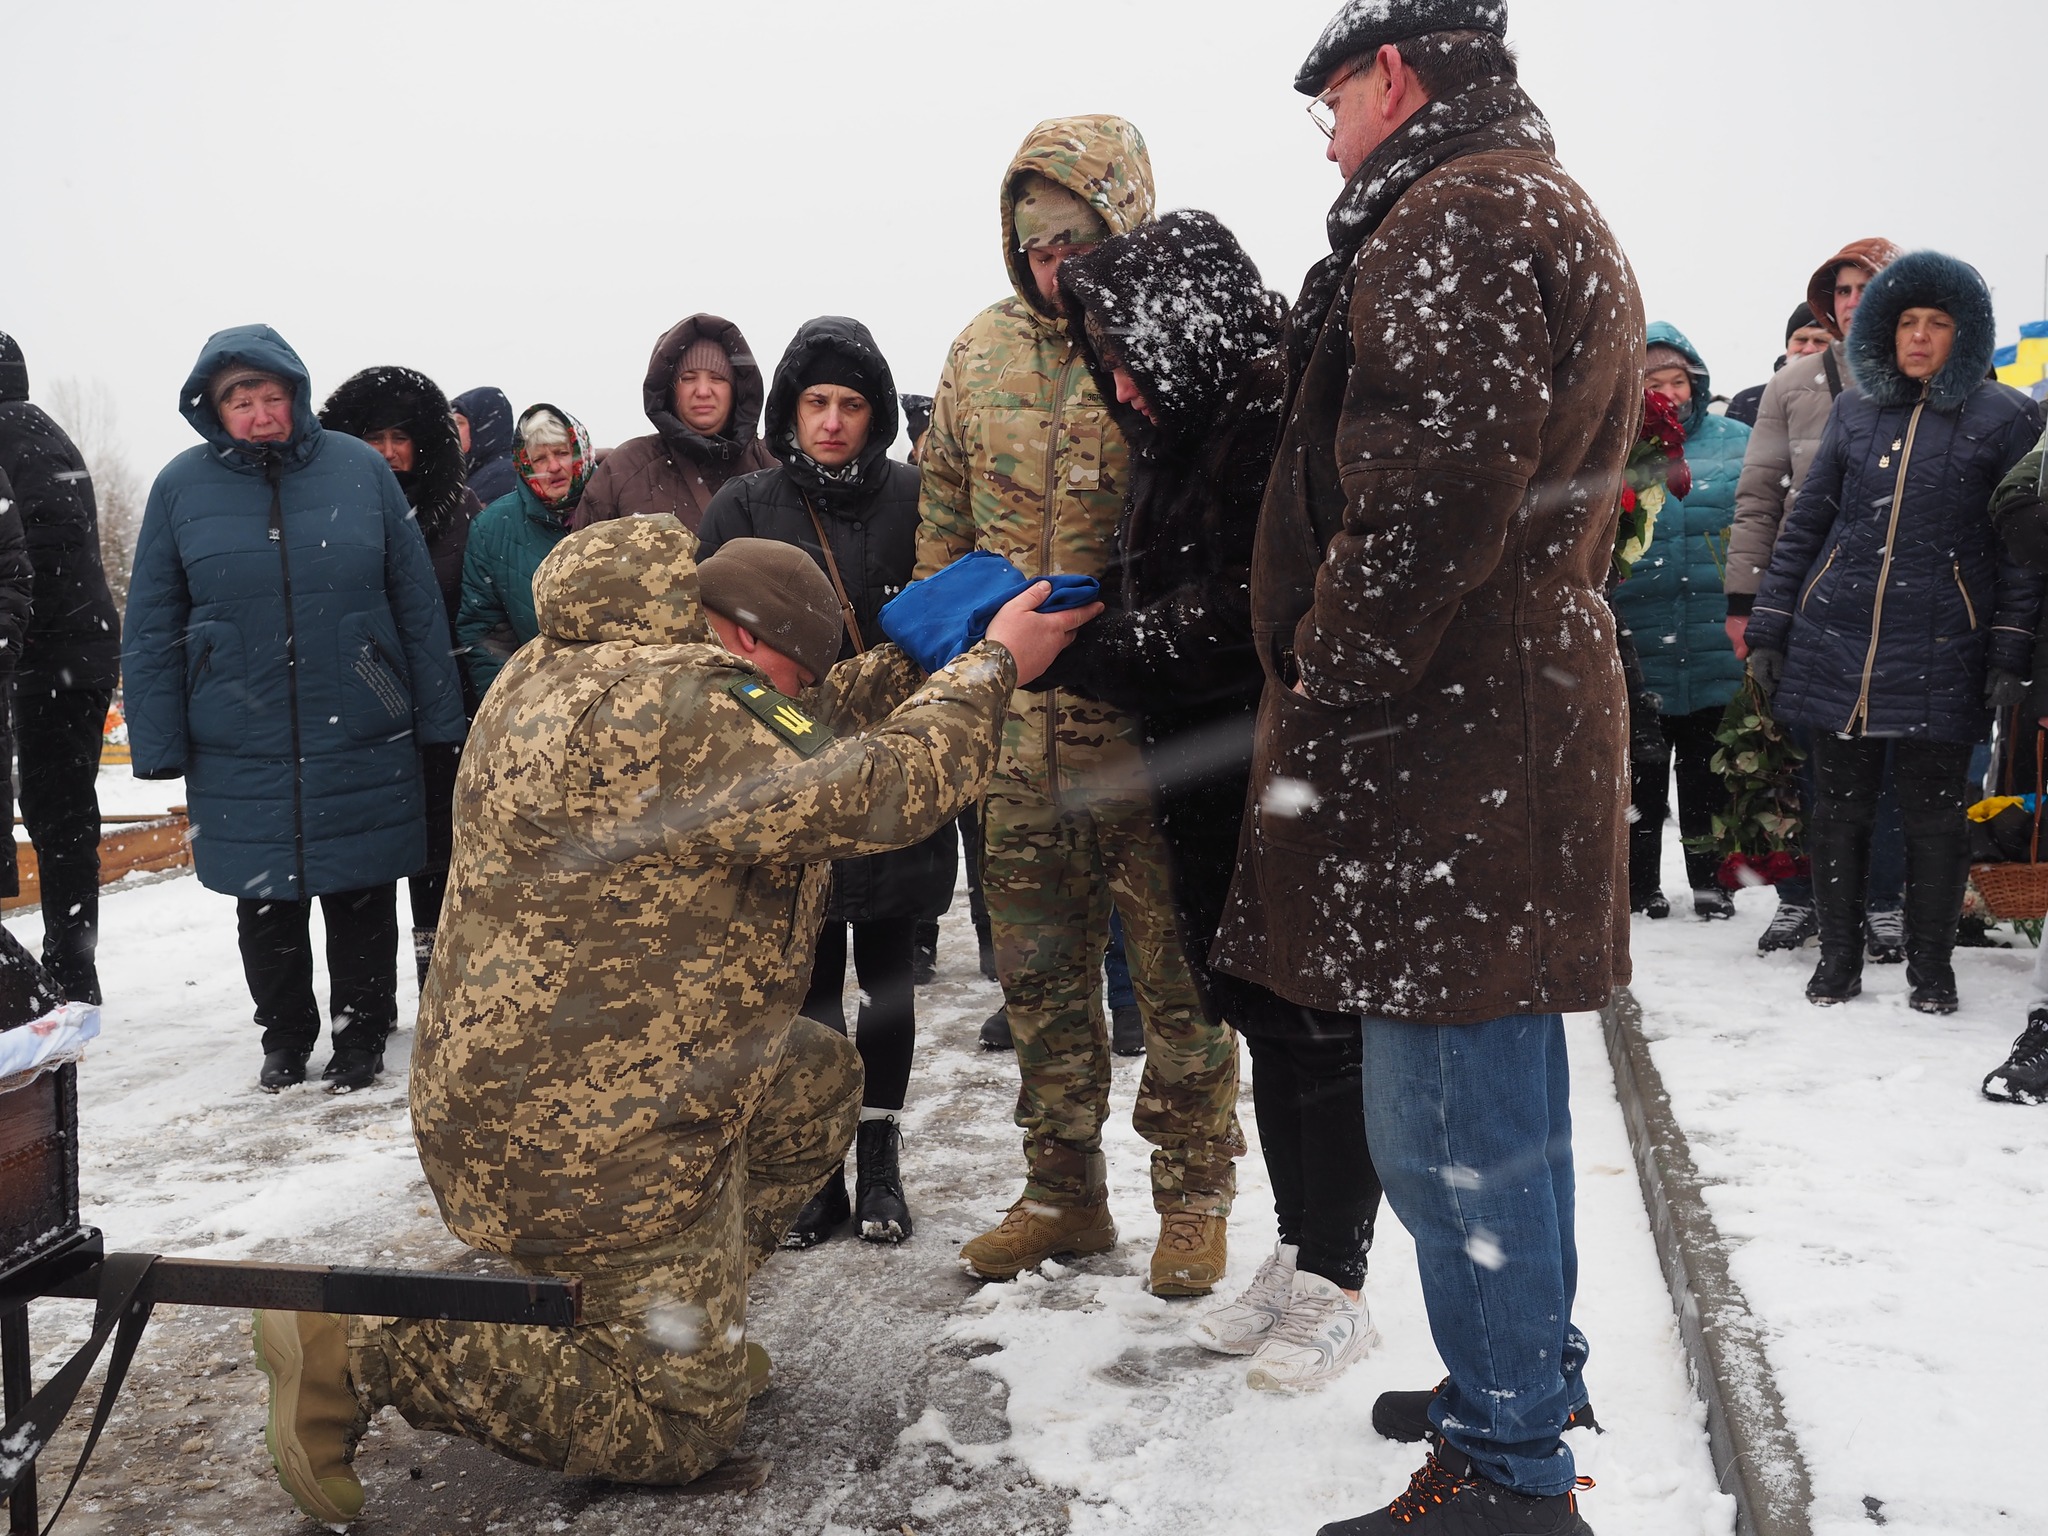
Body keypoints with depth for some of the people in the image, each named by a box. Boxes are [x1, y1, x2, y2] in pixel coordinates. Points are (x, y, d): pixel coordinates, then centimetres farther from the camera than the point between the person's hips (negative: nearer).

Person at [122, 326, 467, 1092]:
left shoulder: (361, 469, -3)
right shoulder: (182, 486, -1)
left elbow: (419, 604, 0)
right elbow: (152, 631, 3)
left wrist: (438, 718, 0)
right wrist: (158, 744, -1)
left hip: (362, 745, -1)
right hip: (239, 753, 1)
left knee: (362, 899, 10)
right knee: (267, 909, 13)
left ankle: (361, 1032, 28)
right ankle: (284, 1037, 32)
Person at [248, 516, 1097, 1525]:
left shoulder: (566, 668, 6)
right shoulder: (670, 707, -27)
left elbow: (804, 741, 14)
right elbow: (876, 790, -26)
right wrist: (993, 666, -12)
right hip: (586, 1142, -10)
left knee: (822, 1083, 23)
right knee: (677, 1427, 5)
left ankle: (692, 1320, 24)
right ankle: (361, 1355, 0)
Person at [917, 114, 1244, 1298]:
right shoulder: (984, 350, 9)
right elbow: (945, 520, 17)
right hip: (1020, 720, 5)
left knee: (1180, 970, 5)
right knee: (1041, 970, 13)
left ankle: (1195, 1202, 22)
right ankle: (1063, 1196, 29)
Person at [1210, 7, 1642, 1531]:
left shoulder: (1458, 219, -12)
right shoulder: (1557, 215, 23)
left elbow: (1430, 503, -23)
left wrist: (1320, 704, -14)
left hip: (1440, 742, -11)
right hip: (1530, 721, 11)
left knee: (1450, 1119, -3)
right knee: (1506, 1090, 20)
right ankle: (1532, 1373, 35)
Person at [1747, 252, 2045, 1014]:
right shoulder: (1856, 409, 10)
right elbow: (1805, 523, 12)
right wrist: (1770, 628, 7)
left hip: (1939, 656, -3)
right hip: (1834, 644, 3)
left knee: (1933, 810, 4)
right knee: (1839, 806, 8)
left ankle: (1930, 966, 18)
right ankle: (1839, 955, 21)